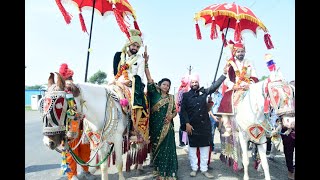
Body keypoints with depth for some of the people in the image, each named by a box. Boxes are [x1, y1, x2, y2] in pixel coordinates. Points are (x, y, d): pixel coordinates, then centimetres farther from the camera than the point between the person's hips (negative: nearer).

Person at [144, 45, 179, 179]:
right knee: (156, 148, 6)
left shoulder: (171, 98, 10)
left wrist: (171, 116, -12)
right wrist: (146, 63, -16)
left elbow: (175, 111, 13)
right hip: (155, 126, -1)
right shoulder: (155, 93, 1)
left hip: (167, 127, 2)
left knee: (167, 148, 1)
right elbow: (149, 79, -8)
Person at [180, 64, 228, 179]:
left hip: (205, 124, 2)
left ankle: (204, 169, 20)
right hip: (192, 125, -2)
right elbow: (183, 110, -4)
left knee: (205, 146, 8)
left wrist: (224, 73, -6)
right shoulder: (186, 95, 0)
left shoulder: (204, 92, 6)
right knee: (192, 147, 7)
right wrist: (187, 123, -12)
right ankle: (194, 168, 21)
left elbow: (215, 85, 1)